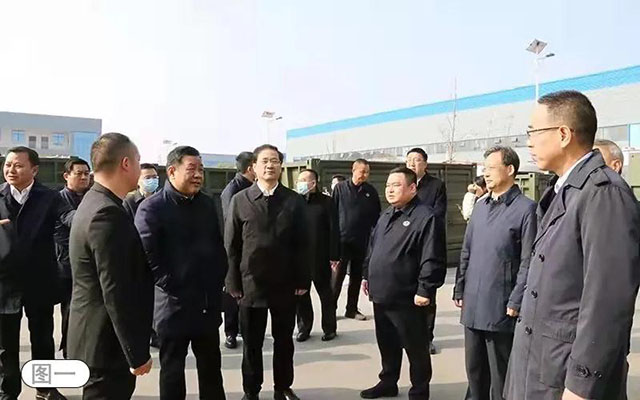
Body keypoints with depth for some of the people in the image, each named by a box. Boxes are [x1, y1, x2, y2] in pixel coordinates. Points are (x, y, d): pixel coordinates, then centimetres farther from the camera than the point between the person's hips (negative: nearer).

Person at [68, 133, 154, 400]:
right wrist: (137, 353, -19)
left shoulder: (96, 203, 9)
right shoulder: (108, 213, -23)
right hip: (108, 344, -10)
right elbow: (116, 293, -25)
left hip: (100, 339, 10)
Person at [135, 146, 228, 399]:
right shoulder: (152, 208, -11)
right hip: (173, 305, -5)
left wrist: (218, 282, 5)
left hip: (208, 304, 5)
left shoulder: (207, 204, 8)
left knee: (211, 367, 17)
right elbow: (147, 257, -16)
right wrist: (172, 287, -14)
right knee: (173, 369, 12)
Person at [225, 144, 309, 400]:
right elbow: (231, 246, 0)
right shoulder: (239, 200, 1)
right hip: (251, 284, -1)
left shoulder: (294, 201, 2)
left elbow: (301, 245, 1)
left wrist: (302, 280, -3)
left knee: (284, 340, 14)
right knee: (251, 342, 11)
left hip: (285, 284, 1)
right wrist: (233, 283, -5)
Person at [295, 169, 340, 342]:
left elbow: (334, 230, -6)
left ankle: (329, 328, 24)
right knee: (301, 294, 10)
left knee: (326, 294, 11)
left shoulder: (326, 202, -4)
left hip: (320, 257, -3)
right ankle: (304, 328, 24)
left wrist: (334, 256, -10)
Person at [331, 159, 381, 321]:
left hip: (362, 241, 3)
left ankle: (352, 309, 23)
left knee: (357, 276, 11)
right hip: (342, 239, -3)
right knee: (337, 275, -2)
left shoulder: (371, 191, 5)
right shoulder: (340, 188, -2)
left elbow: (376, 216, 7)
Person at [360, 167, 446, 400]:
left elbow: (432, 259, -19)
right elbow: (372, 249, 22)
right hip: (381, 296, 8)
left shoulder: (425, 217, -14)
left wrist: (425, 290, -21)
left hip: (406, 299, -8)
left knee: (415, 348, 8)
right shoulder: (386, 216, 14)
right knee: (387, 344, 21)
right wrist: (367, 275, 19)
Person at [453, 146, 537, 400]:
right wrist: (460, 290, 12)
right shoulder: (480, 207, 13)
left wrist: (516, 303, -15)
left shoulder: (526, 208, -9)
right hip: (472, 305, 6)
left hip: (501, 308, -6)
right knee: (474, 369, 17)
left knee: (500, 375, 7)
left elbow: (527, 262, -12)